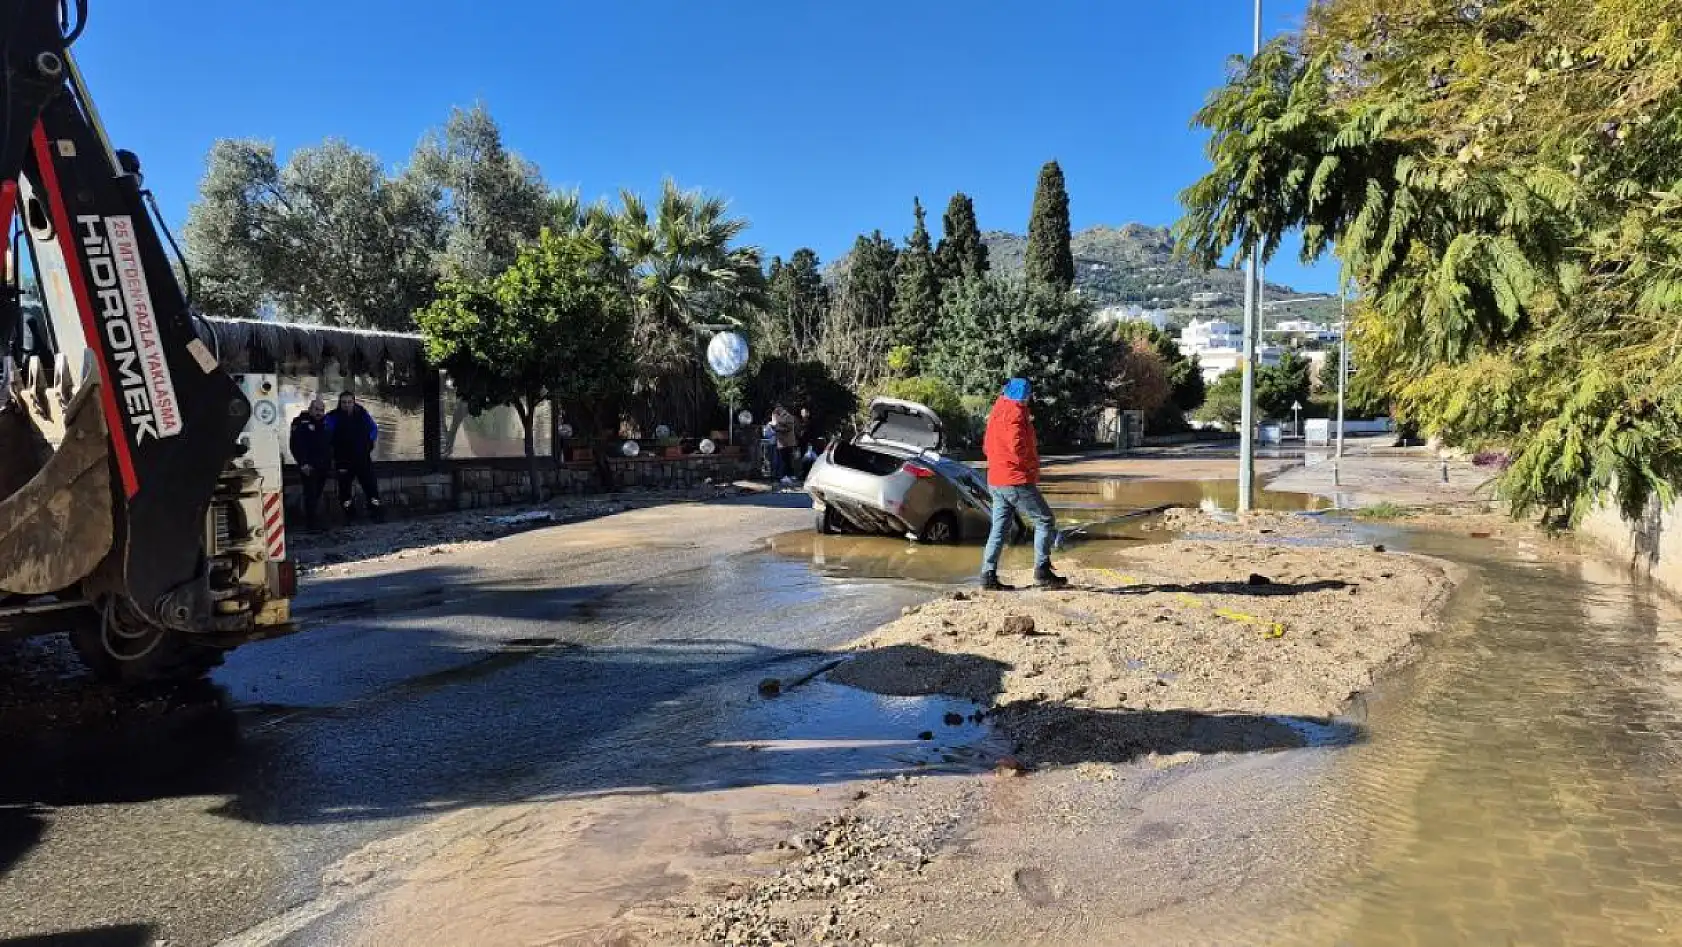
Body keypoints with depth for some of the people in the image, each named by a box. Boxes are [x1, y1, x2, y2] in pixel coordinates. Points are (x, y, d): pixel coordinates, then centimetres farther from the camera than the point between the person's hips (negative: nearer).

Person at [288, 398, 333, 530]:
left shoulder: (326, 422, 12)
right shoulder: (300, 422, -7)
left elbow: (331, 442, 21)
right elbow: (296, 445, -13)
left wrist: (331, 459, 15)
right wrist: (303, 463, -18)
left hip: (323, 465, 6)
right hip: (308, 467, -6)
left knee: (317, 494, 10)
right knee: (311, 494, -8)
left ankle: (314, 520, 19)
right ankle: (310, 524, -5)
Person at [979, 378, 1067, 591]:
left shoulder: (996, 413, 17)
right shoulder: (1015, 413, -12)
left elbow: (987, 446, 22)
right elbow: (1018, 446, -22)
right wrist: (1032, 465, -6)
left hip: (996, 481, 9)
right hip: (1017, 481, -9)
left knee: (999, 529, 10)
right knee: (1045, 521, 1)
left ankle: (988, 576, 7)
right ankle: (1042, 572, -3)